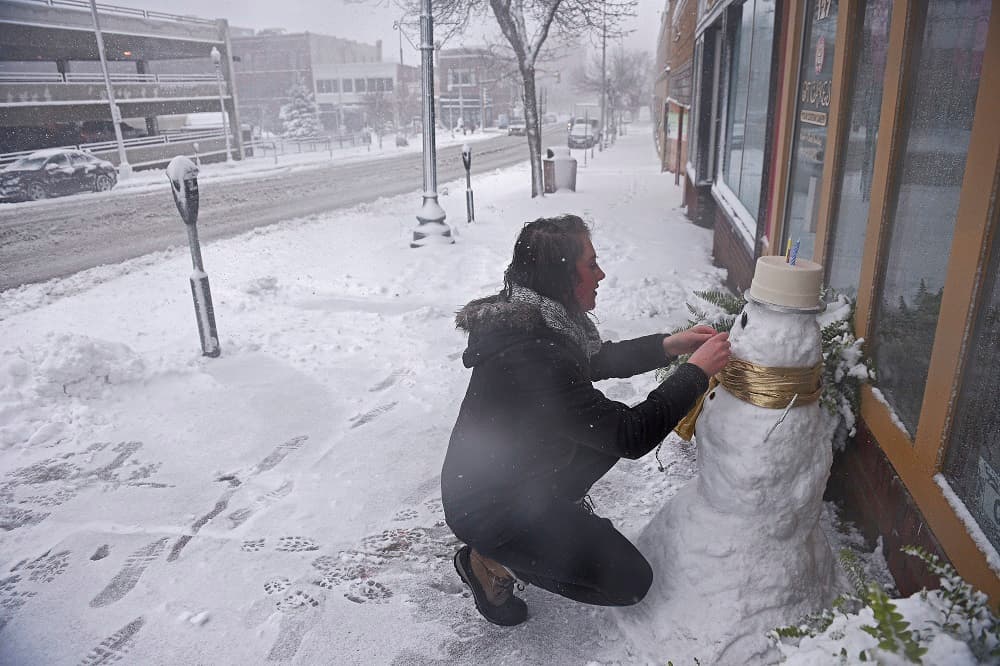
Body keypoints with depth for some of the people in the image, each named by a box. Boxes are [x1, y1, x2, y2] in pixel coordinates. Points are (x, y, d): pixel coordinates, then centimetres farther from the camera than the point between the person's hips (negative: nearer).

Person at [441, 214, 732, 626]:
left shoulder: (530, 317, -5)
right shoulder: (535, 358, -35)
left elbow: (596, 361, 11)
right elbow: (631, 436, -29)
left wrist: (670, 345, 1)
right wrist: (697, 371, -20)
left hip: (500, 473, 9)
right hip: (490, 510, -9)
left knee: (609, 432, 11)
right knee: (630, 582, -1)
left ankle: (558, 508, 17)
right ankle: (491, 561, 5)